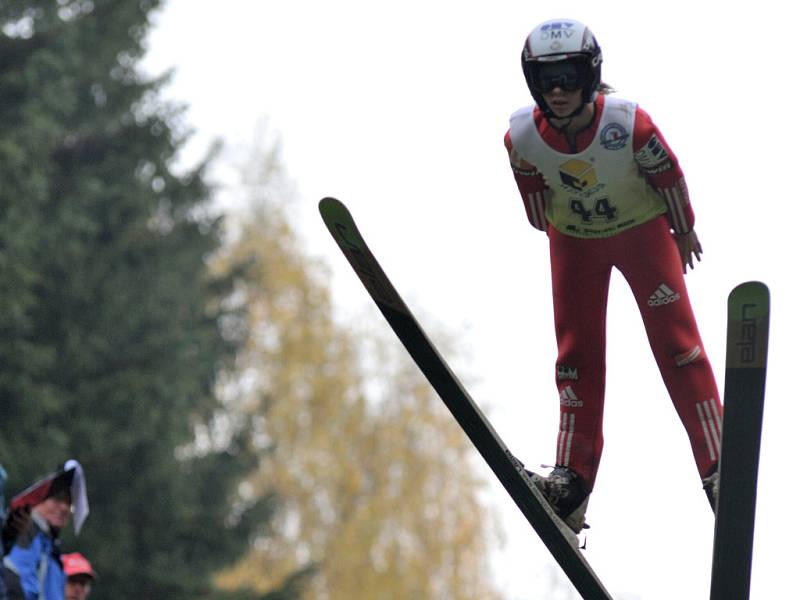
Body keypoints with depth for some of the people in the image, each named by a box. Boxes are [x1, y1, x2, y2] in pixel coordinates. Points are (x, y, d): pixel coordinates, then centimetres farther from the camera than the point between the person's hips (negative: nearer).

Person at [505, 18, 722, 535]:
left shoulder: (629, 124, -32)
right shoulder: (522, 137, -23)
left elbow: (669, 174, -14)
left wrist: (685, 231, 1)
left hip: (642, 230, -3)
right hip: (574, 238, 3)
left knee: (676, 341, -9)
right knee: (577, 351, 1)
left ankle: (716, 464, -8)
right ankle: (573, 475, 3)